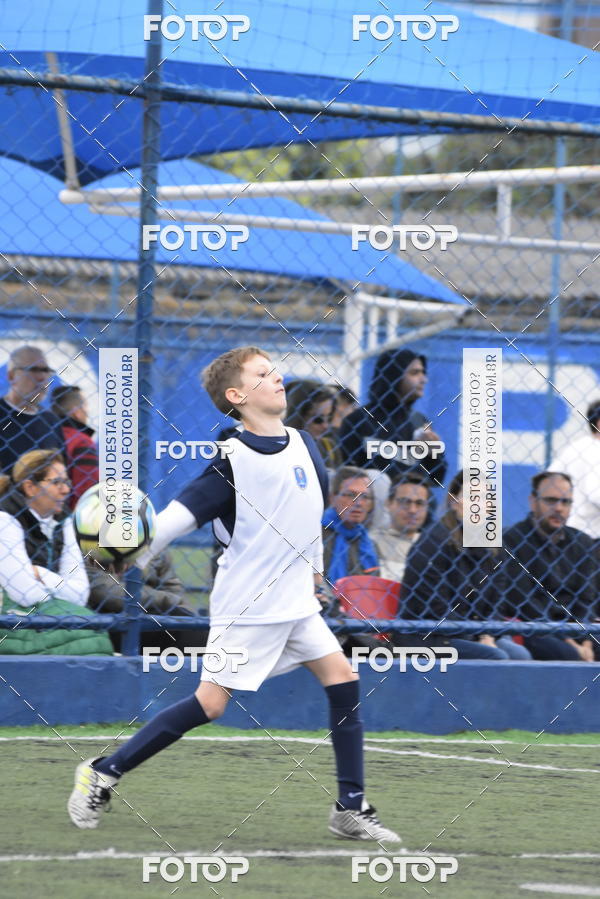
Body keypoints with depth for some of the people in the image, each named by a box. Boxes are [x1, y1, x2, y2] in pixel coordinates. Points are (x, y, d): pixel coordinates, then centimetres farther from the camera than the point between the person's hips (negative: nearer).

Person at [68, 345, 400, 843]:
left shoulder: (304, 444, 5)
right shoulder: (234, 461, -16)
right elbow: (182, 512, -20)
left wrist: (314, 566, 29)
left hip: (296, 601, 7)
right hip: (246, 606, -7)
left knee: (343, 680, -2)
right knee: (210, 704, -8)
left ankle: (351, 809, 4)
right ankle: (101, 775, 4)